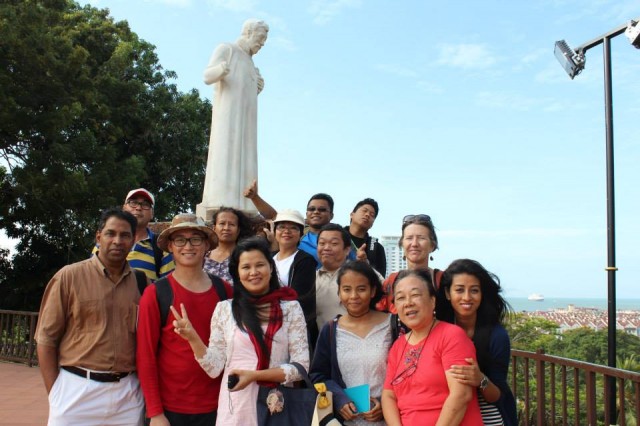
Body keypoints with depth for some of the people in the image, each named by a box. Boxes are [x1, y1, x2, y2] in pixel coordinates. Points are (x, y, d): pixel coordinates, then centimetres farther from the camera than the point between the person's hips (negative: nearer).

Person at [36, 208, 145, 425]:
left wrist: (145, 386, 5)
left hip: (128, 394, 3)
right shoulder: (69, 276, -4)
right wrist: (55, 394, -5)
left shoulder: (140, 283, 4)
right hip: (77, 391, -2)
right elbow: (46, 338, -2)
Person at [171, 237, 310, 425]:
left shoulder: (291, 307, -4)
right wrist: (192, 338, -15)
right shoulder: (224, 309, -1)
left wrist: (254, 375, -15)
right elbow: (214, 368, -1)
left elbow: (301, 366, -6)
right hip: (235, 409, 1)